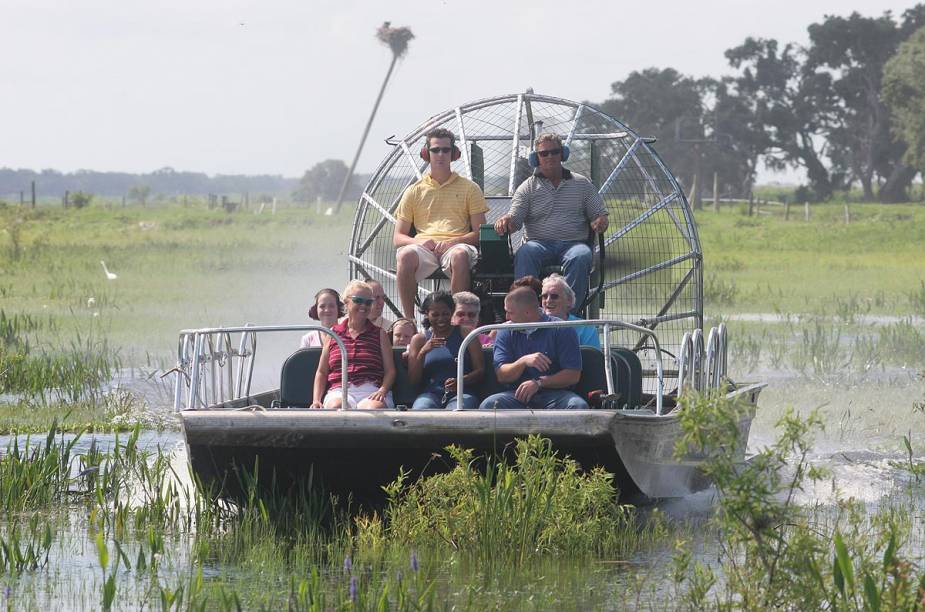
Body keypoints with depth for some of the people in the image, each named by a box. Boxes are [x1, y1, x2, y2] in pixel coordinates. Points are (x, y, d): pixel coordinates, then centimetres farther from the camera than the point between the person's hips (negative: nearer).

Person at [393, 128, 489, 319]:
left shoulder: (469, 188, 18)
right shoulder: (414, 191, 21)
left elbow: (479, 232, 10)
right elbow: (398, 237, 16)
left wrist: (453, 241, -10)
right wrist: (419, 241, -7)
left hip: (456, 245, -1)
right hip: (424, 246, 1)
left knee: (460, 255, -39)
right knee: (405, 255, -36)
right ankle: (409, 320, -33)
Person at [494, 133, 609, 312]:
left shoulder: (582, 184, 19)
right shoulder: (528, 188, 16)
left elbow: (600, 215, 17)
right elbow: (515, 220, 4)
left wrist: (600, 222, -9)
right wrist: (506, 220, -21)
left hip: (573, 242, 0)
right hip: (539, 242, 0)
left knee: (581, 257, -36)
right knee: (524, 254, -36)